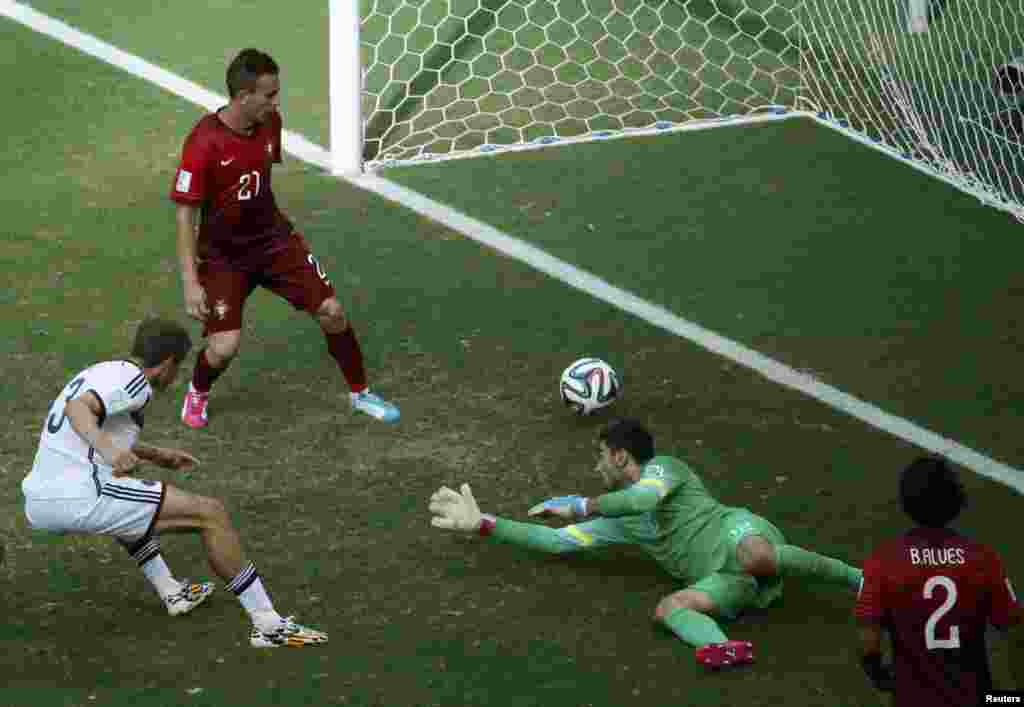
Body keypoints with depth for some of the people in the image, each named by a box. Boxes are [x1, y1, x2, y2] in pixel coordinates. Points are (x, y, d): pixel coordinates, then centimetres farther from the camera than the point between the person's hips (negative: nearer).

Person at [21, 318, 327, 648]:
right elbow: (78, 409, -25)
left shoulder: (100, 372, 23)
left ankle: (171, 592, 34)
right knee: (211, 514, -4)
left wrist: (153, 454, 47)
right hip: (80, 499, -10)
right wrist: (110, 451, -41)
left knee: (120, 493, 42)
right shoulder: (132, 378, -5)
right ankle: (269, 625, -5)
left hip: (38, 503, 10)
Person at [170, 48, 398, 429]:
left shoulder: (270, 122, -8)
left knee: (331, 311, 0)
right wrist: (190, 283, -25)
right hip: (223, 254, -5)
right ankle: (198, 392, 22)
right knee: (224, 347, -14)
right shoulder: (204, 143, -27)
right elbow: (185, 215, -21)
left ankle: (359, 393, 23)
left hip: (273, 238, 5)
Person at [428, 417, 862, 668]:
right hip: (724, 581, 6)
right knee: (667, 607, -25)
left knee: (753, 556, -43)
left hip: (736, 532, -6)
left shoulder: (661, 467, 8)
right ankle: (726, 649, -56)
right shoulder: (621, 521, 30)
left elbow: (644, 499, -16)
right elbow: (556, 541, 30)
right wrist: (482, 523, 27)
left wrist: (581, 507, -2)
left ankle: (856, 578, -28)